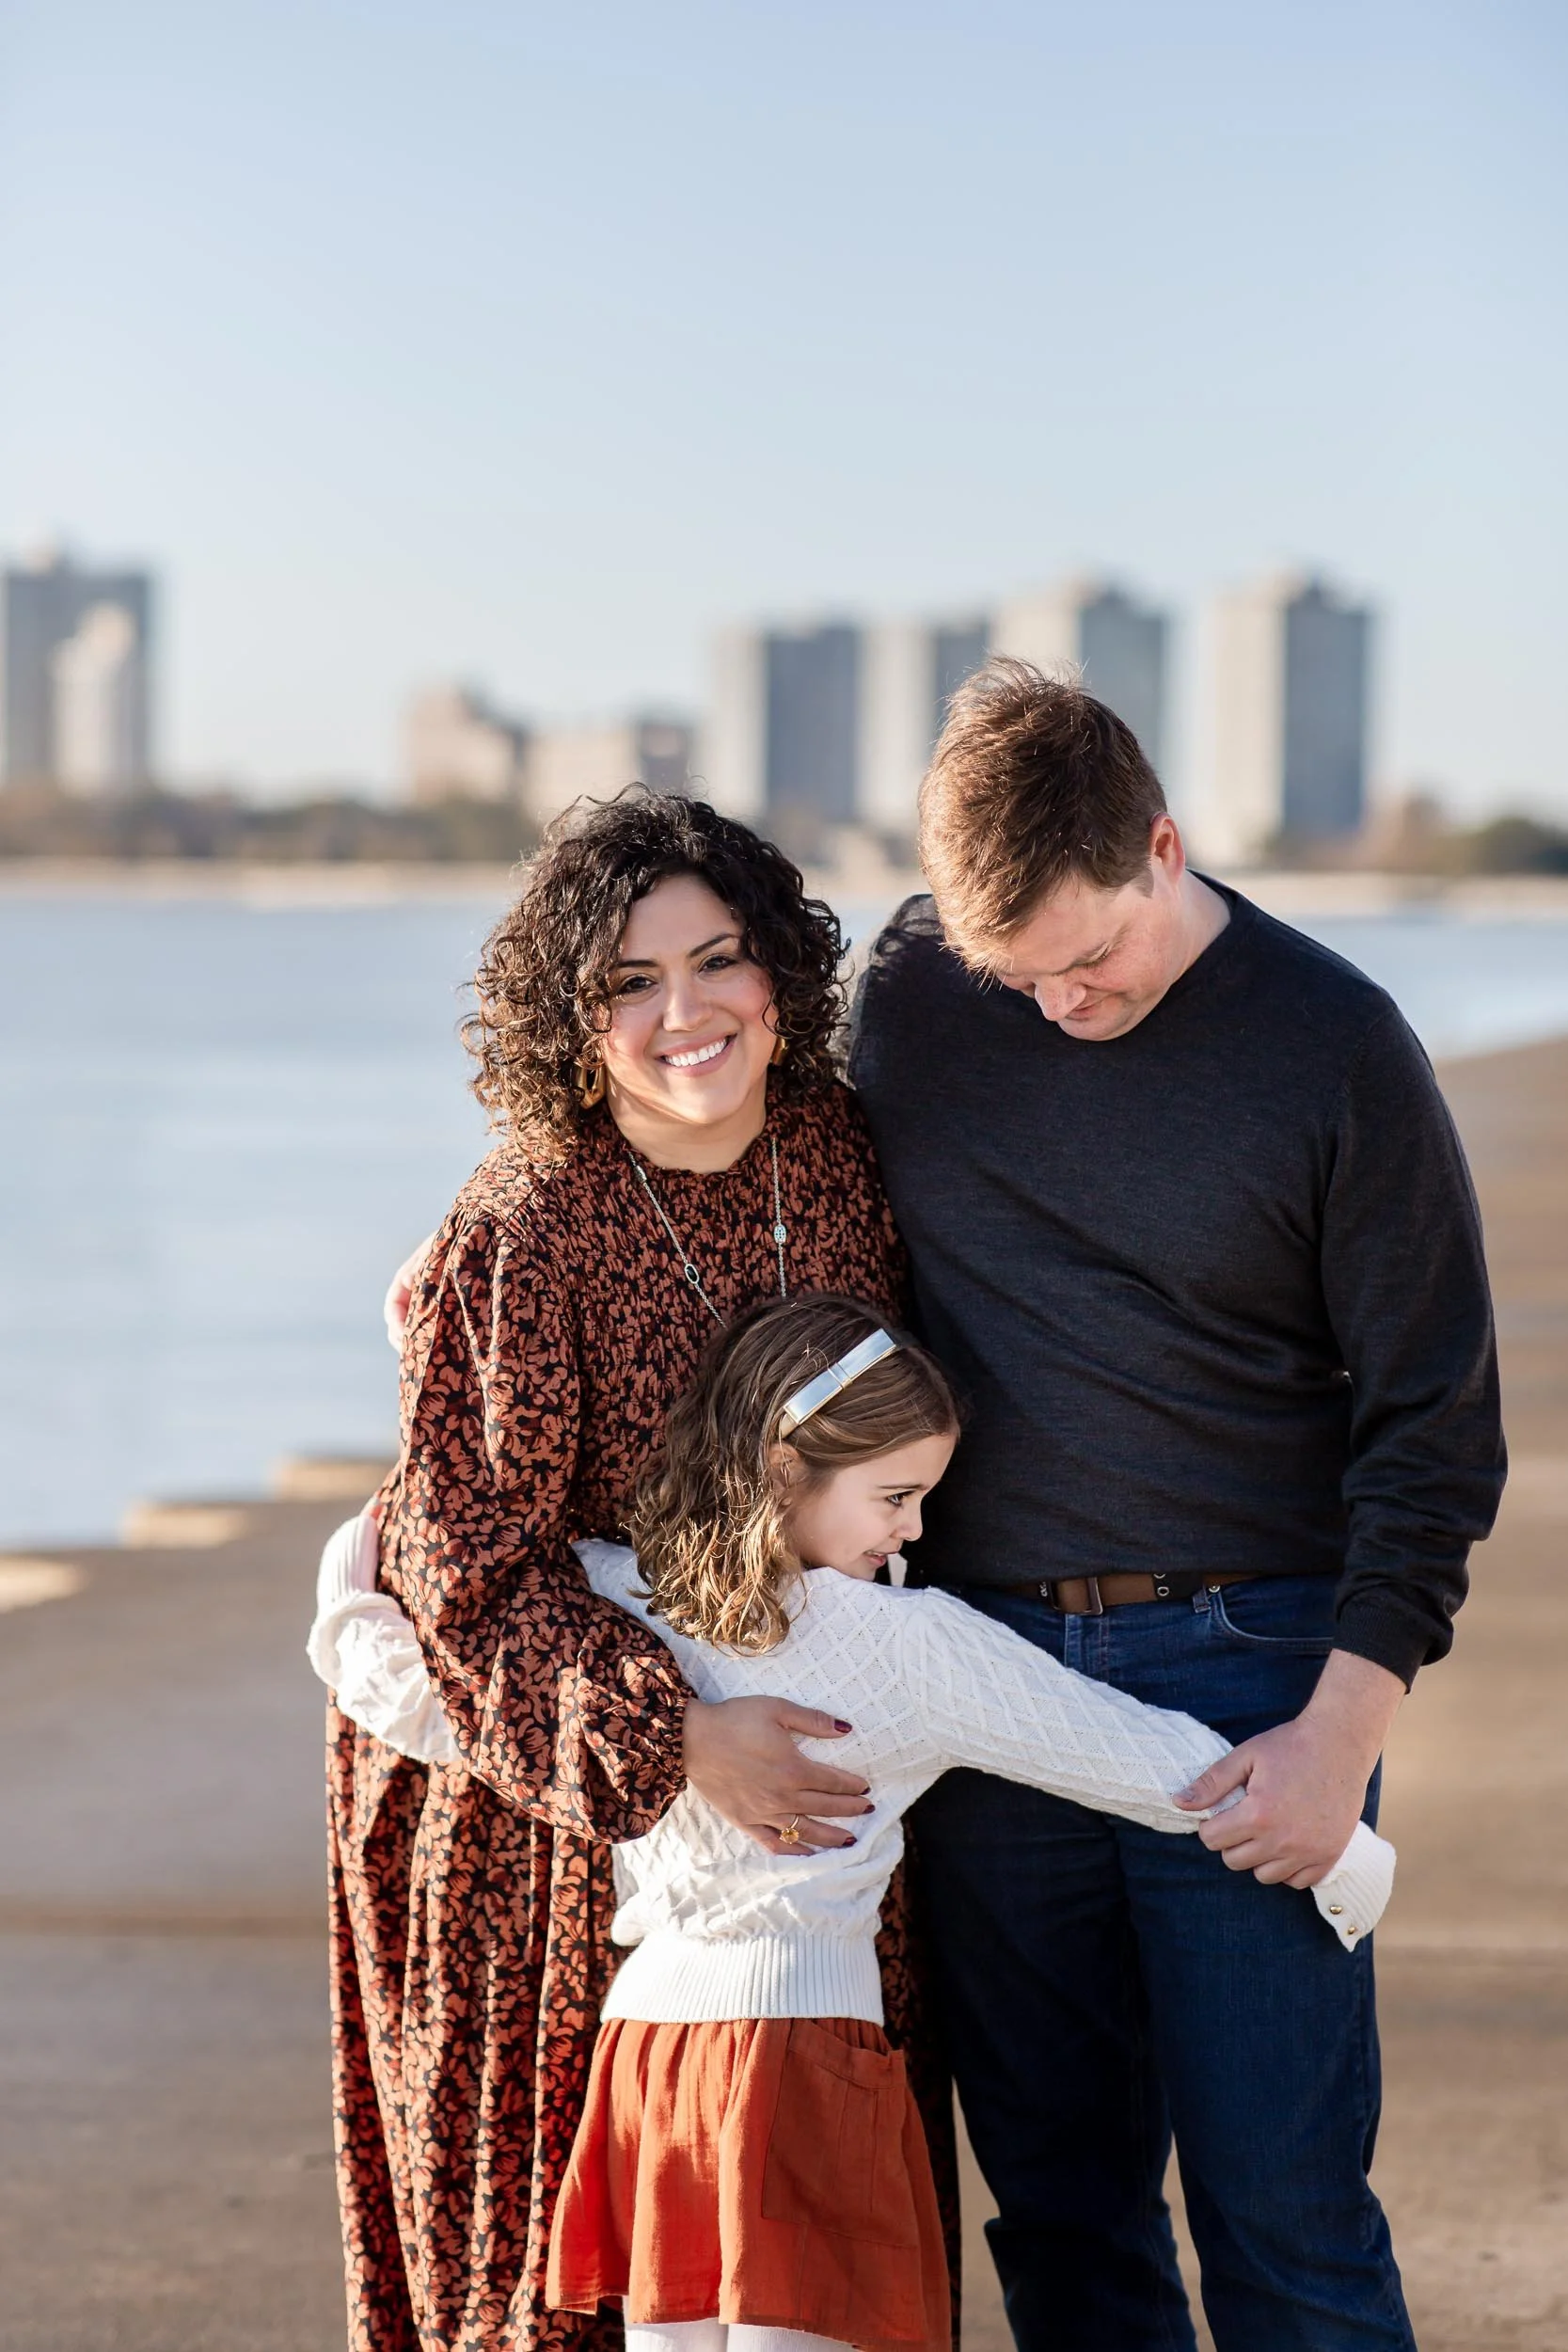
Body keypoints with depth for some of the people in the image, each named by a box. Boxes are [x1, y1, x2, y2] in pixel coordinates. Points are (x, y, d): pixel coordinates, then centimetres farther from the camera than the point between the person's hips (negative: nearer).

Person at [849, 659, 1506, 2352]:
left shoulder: (1332, 1048, -6)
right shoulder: (908, 985, 3)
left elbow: (1436, 1428, -3)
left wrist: (1344, 1729, -10)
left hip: (1247, 1670, -3)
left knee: (1280, 2212, -5)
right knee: (1058, 2211, 8)